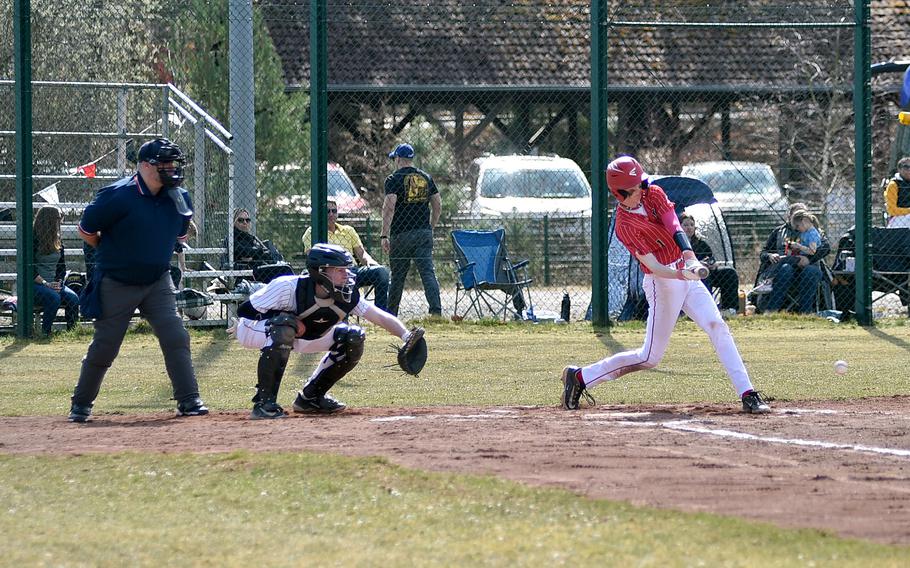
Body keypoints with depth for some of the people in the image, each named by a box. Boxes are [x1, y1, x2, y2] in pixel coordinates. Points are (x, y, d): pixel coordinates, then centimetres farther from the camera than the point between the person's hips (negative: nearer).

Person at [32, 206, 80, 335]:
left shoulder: (58, 241, 13)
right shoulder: (34, 240, -8)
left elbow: (62, 266, 17)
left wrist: (58, 282, -3)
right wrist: (46, 284, -19)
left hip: (53, 283, 6)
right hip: (35, 284, -6)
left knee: (73, 299, -22)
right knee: (54, 298, -35)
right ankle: (45, 333, -26)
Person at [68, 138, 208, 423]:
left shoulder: (179, 199, -2)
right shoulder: (117, 196, -20)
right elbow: (86, 231, -8)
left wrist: (156, 255, 11)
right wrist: (113, 253, 2)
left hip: (158, 281, 4)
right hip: (116, 284, -4)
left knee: (176, 338, -10)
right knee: (104, 348, 3)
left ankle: (189, 400, -7)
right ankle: (81, 405, 20)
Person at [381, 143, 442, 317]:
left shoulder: (394, 179, -5)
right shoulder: (426, 178, 11)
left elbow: (389, 207, -14)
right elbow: (438, 206, 13)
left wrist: (385, 235, -15)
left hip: (402, 234, -3)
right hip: (424, 234, 3)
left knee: (398, 276, 6)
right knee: (428, 272, -4)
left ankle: (391, 315, 14)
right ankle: (436, 310, -20)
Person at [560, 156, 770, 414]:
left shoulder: (654, 194, 1)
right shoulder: (624, 225, -17)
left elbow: (676, 229, -13)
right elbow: (653, 266, -24)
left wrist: (690, 257, -30)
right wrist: (681, 274, -42)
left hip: (686, 271, 6)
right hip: (662, 282, -6)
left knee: (717, 326, -10)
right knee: (651, 357, -1)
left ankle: (747, 395, -14)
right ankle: (580, 376, 12)